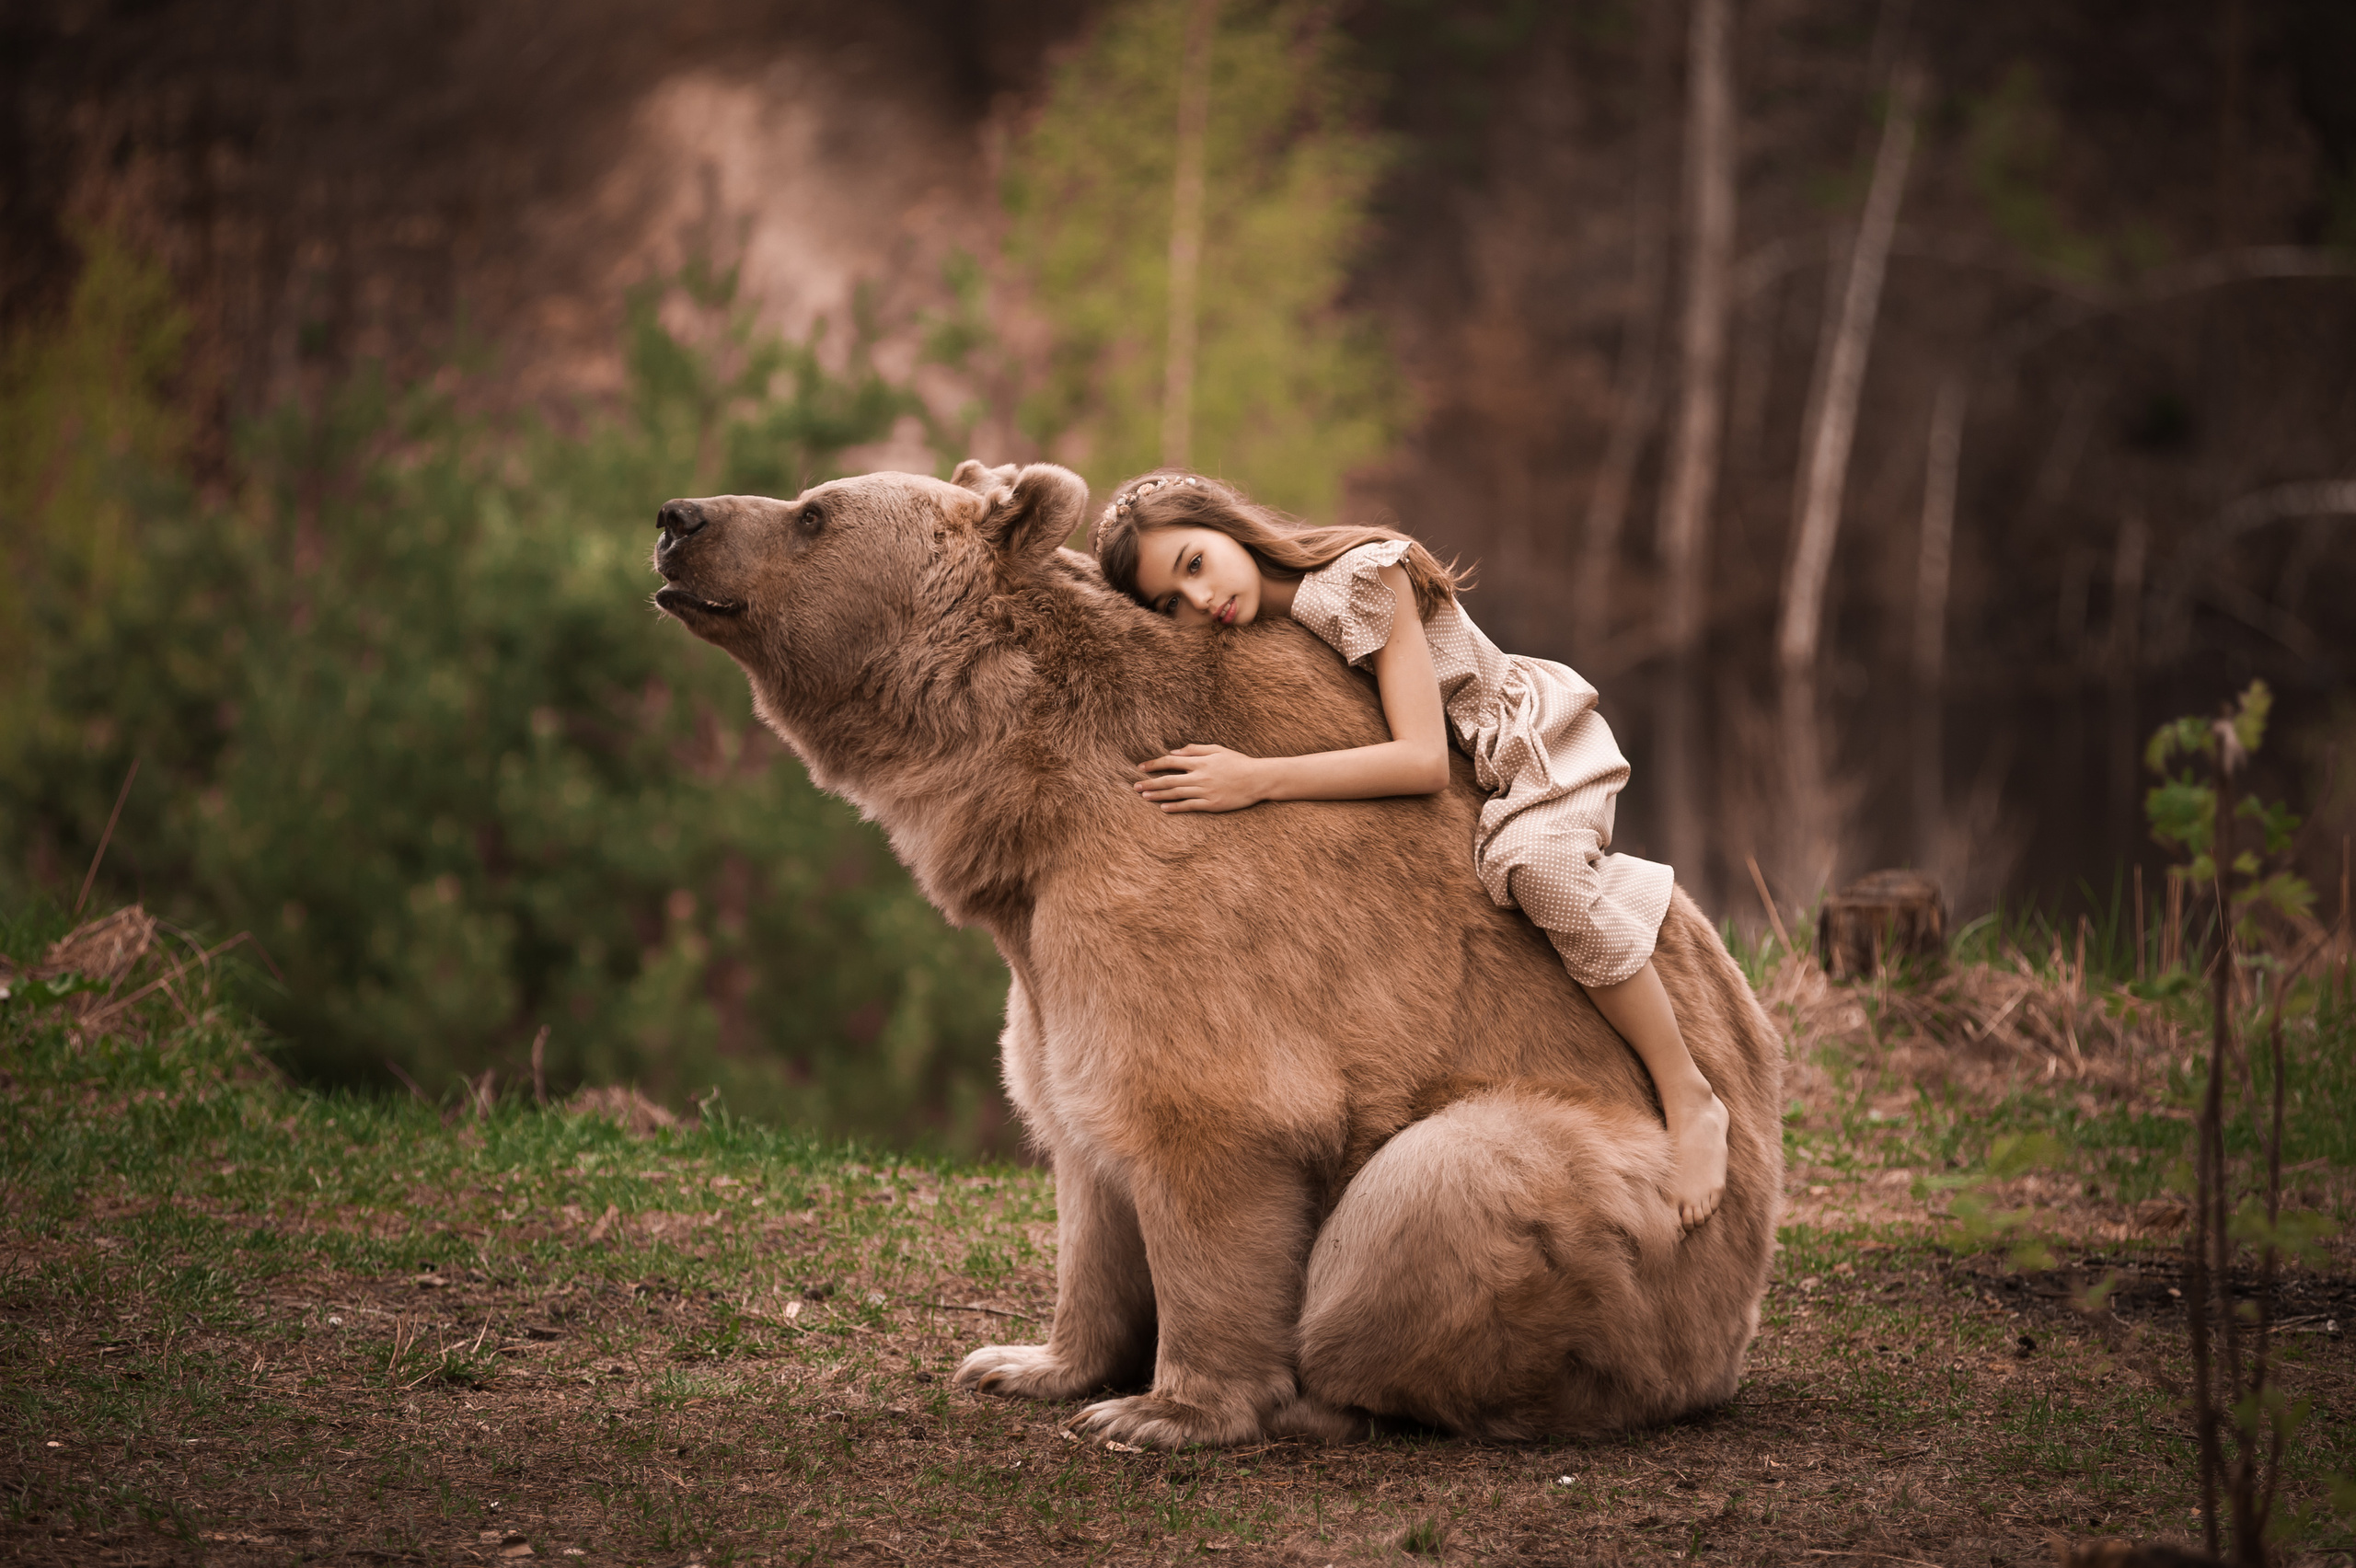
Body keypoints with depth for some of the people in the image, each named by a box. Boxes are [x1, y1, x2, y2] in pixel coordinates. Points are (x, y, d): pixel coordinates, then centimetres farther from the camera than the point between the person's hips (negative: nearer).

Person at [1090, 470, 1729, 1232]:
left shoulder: (1361, 580, -29)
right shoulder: (1246, 639, -9)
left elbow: (1423, 761, -36)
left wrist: (1259, 780, -42)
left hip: (1538, 747, -8)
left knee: (1535, 861, -40)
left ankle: (1689, 1098, -30)